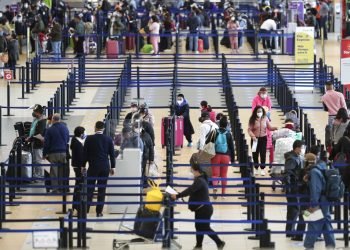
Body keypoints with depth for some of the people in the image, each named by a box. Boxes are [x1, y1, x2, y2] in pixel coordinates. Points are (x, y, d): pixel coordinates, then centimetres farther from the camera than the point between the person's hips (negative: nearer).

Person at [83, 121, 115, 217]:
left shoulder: (89, 139, -5)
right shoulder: (108, 139, 0)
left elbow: (85, 153, 0)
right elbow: (112, 154, 4)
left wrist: (83, 166, 9)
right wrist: (112, 167, 12)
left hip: (93, 167, -1)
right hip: (105, 167, 1)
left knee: (90, 189, 3)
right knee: (102, 189, 5)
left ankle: (85, 209, -2)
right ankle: (99, 211, 5)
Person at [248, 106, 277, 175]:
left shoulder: (265, 119, -1)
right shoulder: (252, 120, -7)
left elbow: (269, 127, 2)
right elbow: (249, 129, -11)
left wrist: (275, 128, -17)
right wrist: (252, 136, -26)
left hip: (263, 138, 0)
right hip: (255, 139, 0)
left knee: (263, 154, -2)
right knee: (255, 154, 8)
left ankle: (262, 169, 8)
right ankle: (256, 168, 24)